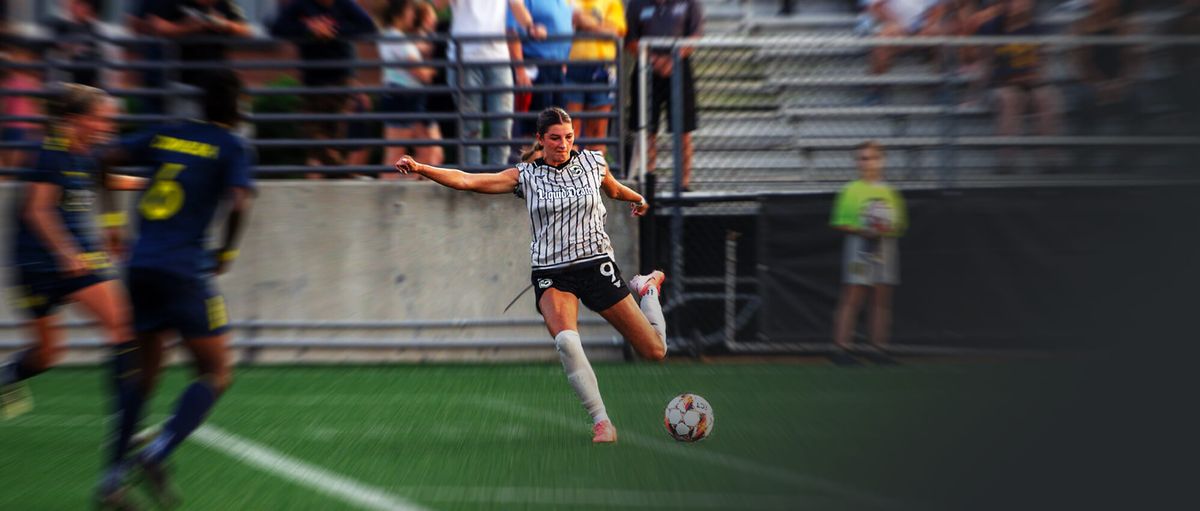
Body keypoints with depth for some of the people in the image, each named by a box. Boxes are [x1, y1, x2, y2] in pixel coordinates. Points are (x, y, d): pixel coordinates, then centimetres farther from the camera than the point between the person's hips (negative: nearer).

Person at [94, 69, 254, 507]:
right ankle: (158, 453, -14)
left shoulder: (166, 134, 13)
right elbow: (239, 203, -16)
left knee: (142, 373, 17)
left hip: (140, 268, 6)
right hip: (184, 271, -6)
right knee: (216, 375, 4)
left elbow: (108, 157, 14)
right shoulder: (231, 147, -1)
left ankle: (114, 474, 15)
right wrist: (226, 252, -1)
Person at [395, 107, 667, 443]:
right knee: (566, 341, -33)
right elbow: (467, 181, -8)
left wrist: (639, 200, 43)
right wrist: (420, 168, -20)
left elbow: (613, 190, 26)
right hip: (551, 274, -1)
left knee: (654, 352, 2)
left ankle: (647, 287, 34)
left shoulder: (593, 162, 4)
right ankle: (601, 423, -18)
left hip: (597, 266, 1)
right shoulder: (525, 176, -1)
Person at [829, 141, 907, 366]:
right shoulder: (851, 190, 3)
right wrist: (862, 230, -16)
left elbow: (901, 224, 14)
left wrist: (887, 229, -8)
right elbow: (840, 223, 0)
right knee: (852, 298, -7)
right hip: (860, 247, -4)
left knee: (882, 299, 4)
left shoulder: (890, 192, 13)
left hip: (885, 248, 4)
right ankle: (841, 346, -6)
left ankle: (879, 347, 11)